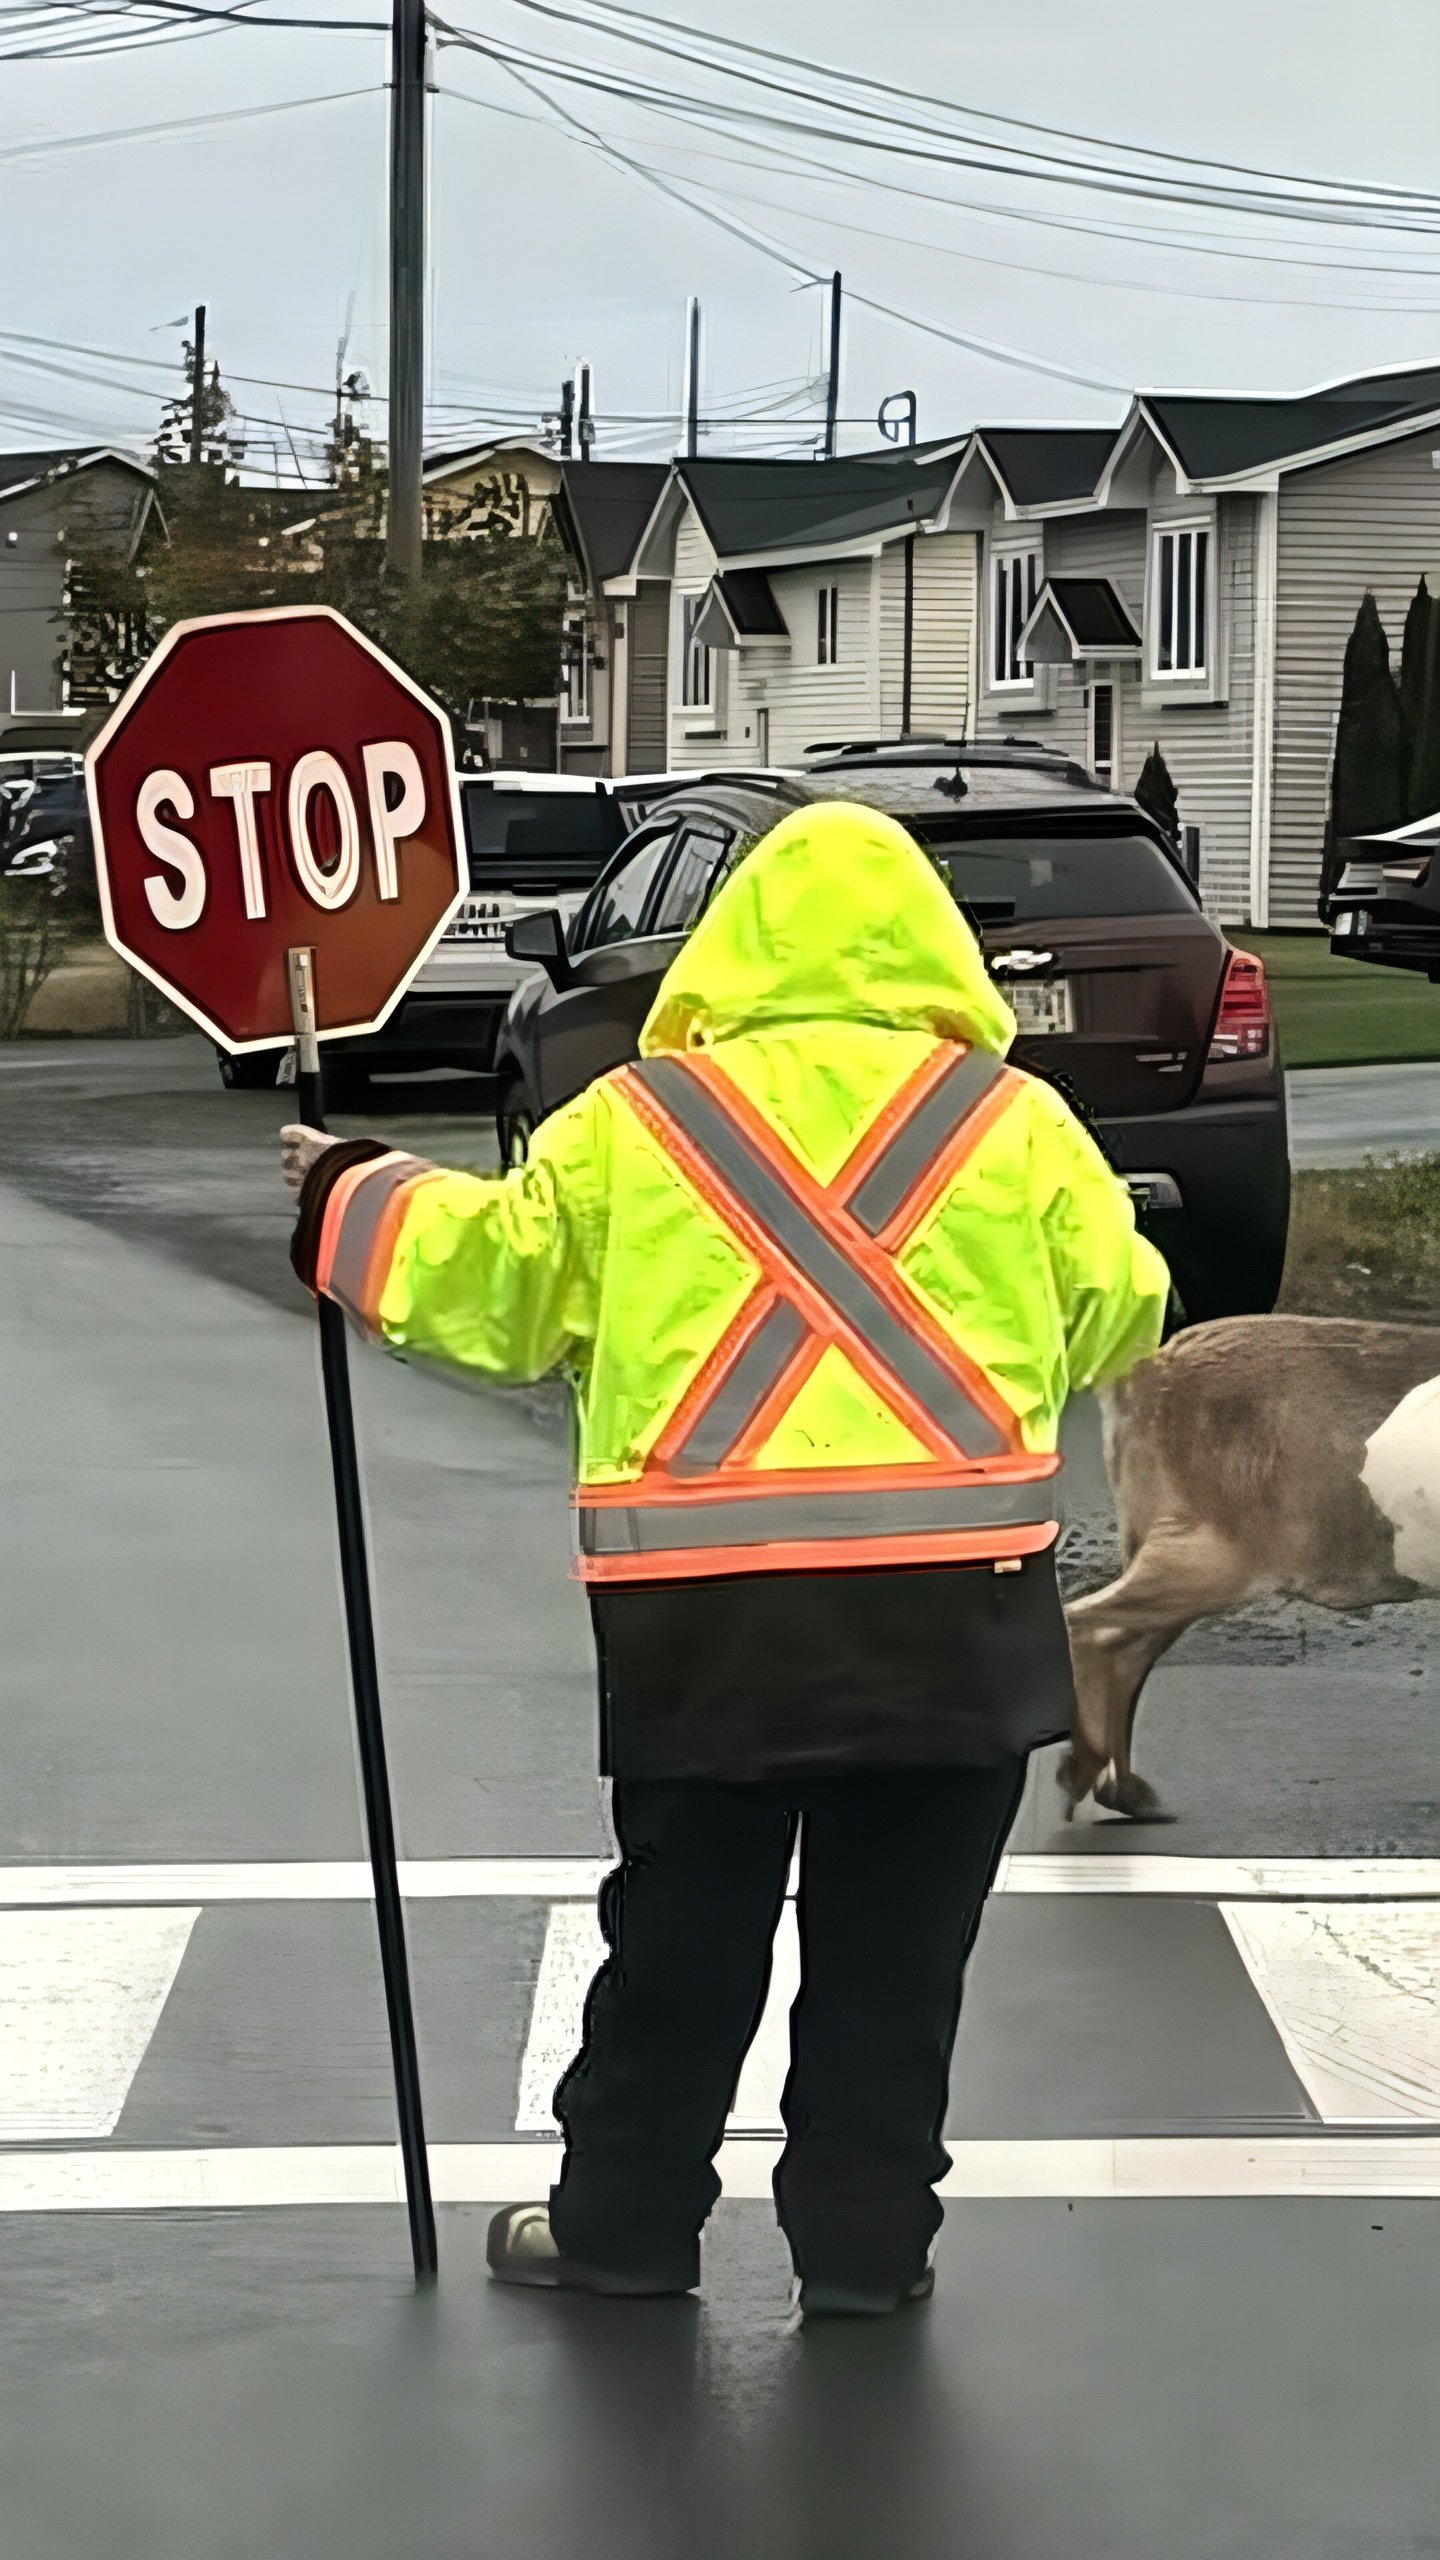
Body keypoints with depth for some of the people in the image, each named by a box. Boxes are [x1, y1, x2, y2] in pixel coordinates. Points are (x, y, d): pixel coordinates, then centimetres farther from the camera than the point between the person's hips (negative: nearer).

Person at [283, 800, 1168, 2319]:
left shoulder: (637, 1121, 2)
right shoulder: (1014, 1120, 3)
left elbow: (488, 1277, 9)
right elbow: (1120, 1316, 8)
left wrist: (351, 1199, 27)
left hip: (705, 1607, 0)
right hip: (956, 1602, 0)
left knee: (681, 1934, 14)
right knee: (895, 1947, 10)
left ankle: (621, 2220, 24)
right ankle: (865, 2239, 17)